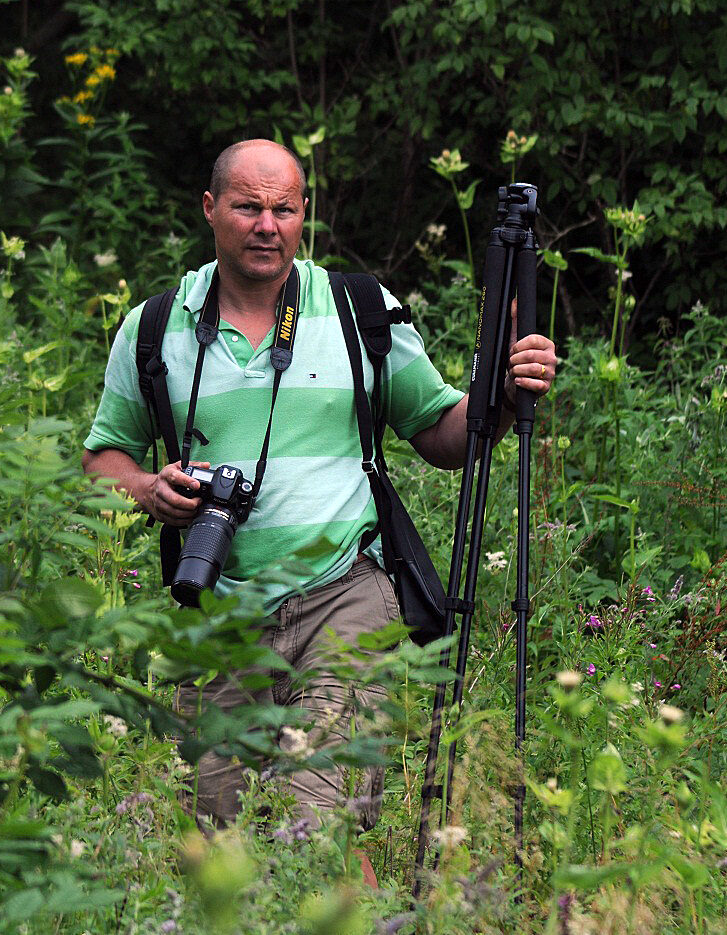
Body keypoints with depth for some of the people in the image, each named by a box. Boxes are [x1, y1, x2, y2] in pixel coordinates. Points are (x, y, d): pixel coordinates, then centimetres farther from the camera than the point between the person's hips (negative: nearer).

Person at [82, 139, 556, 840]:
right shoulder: (152, 330, 7)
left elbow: (440, 435, 12)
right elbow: (104, 453, 18)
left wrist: (504, 393, -8)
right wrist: (147, 489, -4)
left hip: (343, 604, -2)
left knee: (323, 827, -20)